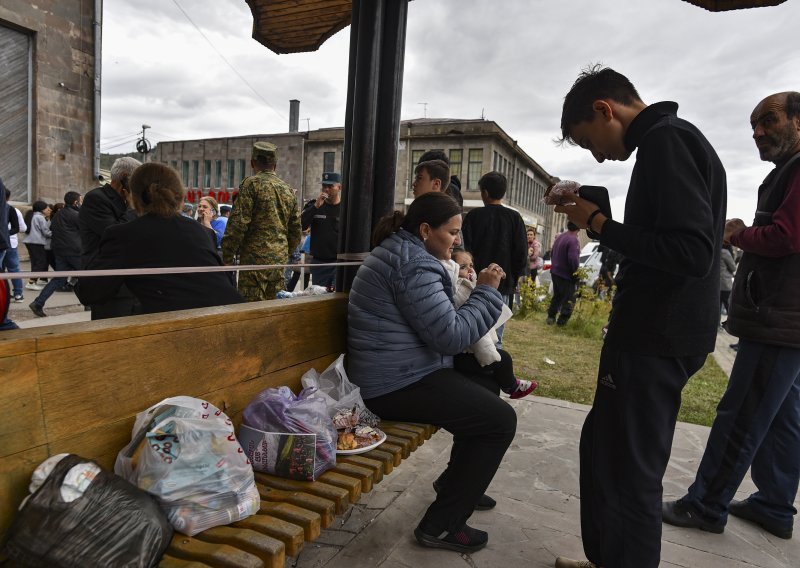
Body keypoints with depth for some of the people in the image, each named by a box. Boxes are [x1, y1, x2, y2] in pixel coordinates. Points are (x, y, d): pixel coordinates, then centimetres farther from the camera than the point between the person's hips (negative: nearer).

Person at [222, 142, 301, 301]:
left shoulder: (251, 184, -6)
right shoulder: (288, 189, 14)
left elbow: (238, 224, -13)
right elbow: (295, 230, 18)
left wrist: (227, 257, -7)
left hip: (255, 258, -6)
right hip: (279, 261, 7)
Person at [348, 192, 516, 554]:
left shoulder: (401, 252, 16)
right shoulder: (413, 264, -18)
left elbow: (437, 323, 19)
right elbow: (451, 336, -21)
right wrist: (486, 291, -11)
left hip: (401, 373, 11)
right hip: (399, 384, -11)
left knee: (485, 388, 22)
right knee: (501, 420, -9)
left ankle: (454, 480, 35)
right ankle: (440, 526, -1)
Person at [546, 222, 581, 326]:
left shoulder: (559, 237, 8)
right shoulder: (573, 240, -21)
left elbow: (552, 253, 18)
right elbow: (573, 260, -27)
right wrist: (576, 274, -13)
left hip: (555, 272, 9)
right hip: (566, 275, -8)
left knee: (556, 296, 19)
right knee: (569, 298, 3)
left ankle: (551, 317, 22)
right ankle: (562, 320, 5)